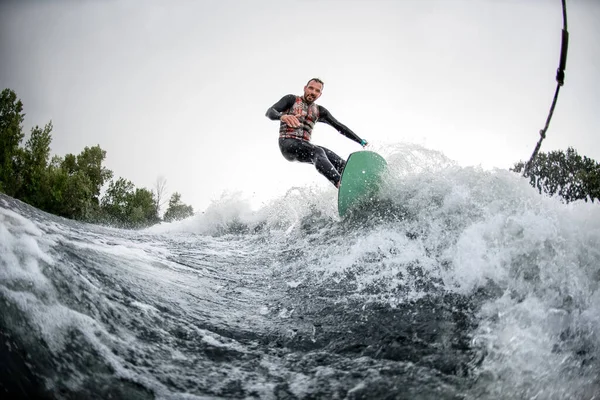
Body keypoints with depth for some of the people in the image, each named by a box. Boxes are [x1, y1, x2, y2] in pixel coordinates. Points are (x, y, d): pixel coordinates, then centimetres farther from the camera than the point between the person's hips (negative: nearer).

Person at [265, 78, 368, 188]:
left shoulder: (319, 111, 19)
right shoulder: (291, 99, 7)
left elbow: (340, 127, 18)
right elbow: (270, 112, -8)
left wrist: (362, 142, 10)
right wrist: (282, 116, -33)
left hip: (305, 145, 5)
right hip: (287, 143, -5)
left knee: (335, 158, -22)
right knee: (318, 152, -33)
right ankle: (340, 184, -54)